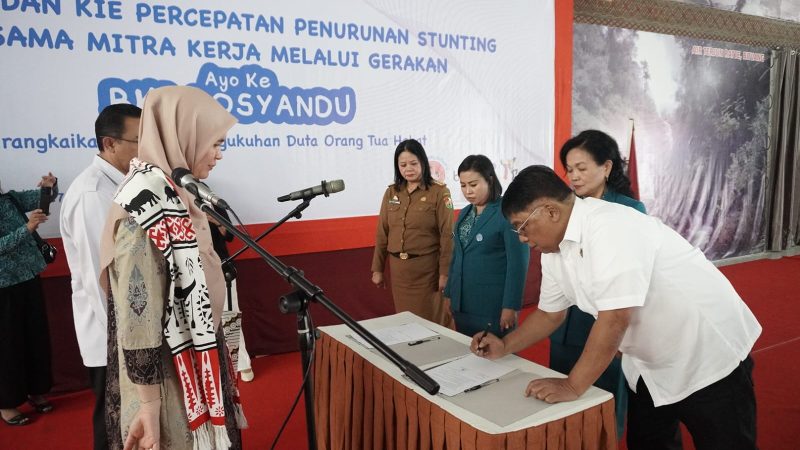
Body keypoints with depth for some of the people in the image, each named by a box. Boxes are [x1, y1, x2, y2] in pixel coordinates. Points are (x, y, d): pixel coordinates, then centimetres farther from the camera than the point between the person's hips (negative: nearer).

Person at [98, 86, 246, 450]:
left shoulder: (171, 193, 4)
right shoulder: (146, 203, -24)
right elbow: (137, 316, -25)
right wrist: (149, 406, -20)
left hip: (191, 365, 9)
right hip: (168, 376, -9)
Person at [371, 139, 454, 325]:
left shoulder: (439, 192, -7)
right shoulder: (391, 192, 6)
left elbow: (447, 235, -9)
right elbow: (382, 233, 8)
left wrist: (445, 272, -12)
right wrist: (377, 268, 7)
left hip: (427, 268, -4)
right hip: (398, 268, 4)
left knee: (430, 320, 7)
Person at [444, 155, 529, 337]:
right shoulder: (464, 214, 9)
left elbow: (517, 262, -15)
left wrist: (511, 306, -16)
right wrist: (449, 293, 14)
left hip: (493, 307, -7)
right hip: (462, 305, 7)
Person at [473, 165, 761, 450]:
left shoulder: (610, 227, -30)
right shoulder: (553, 250, -2)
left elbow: (615, 319, -33)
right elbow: (550, 313, 11)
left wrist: (572, 387, -26)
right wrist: (504, 347, 1)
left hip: (710, 359, -8)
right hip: (650, 368, 8)